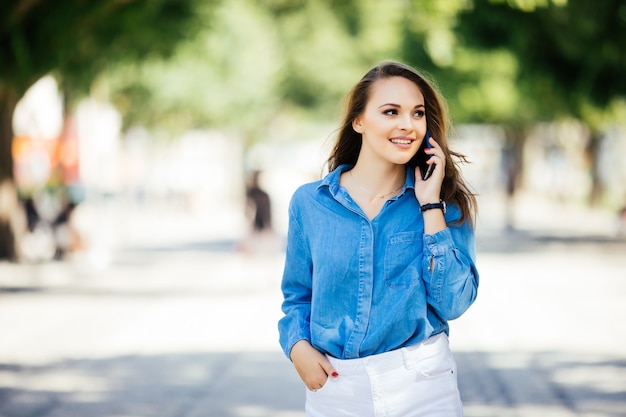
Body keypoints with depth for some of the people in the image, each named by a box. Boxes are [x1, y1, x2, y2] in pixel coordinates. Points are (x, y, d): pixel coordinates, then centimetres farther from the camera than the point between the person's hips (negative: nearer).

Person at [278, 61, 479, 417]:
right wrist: (298, 346, -10)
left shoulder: (446, 201, -2)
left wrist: (430, 205, -13)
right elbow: (298, 296, 10)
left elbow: (452, 303, -12)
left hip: (423, 386, -1)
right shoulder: (310, 203, 0)